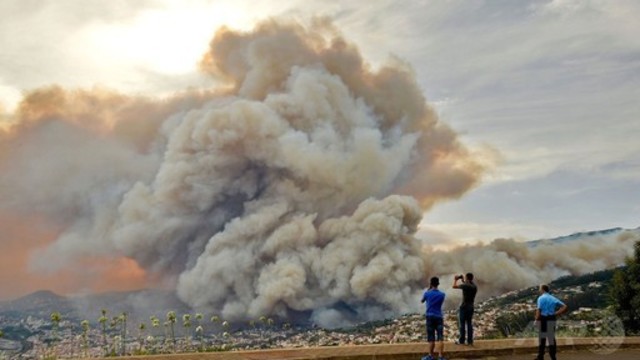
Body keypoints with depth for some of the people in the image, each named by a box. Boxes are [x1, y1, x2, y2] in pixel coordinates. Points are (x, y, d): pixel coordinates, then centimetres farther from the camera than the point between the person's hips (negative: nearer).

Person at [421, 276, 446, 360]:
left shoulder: (427, 293, -5)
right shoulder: (442, 294, 0)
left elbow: (422, 301, 15)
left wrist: (428, 289, 16)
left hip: (430, 317, -1)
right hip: (439, 317, 1)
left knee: (431, 338, 5)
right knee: (440, 338, -1)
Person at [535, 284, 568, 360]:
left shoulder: (541, 298, -8)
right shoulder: (553, 298, 11)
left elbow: (539, 310, -19)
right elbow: (565, 307, 7)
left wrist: (536, 319, -8)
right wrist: (556, 314, 5)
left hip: (543, 320, -5)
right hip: (552, 320, 5)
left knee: (542, 339, 5)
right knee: (552, 339, 11)